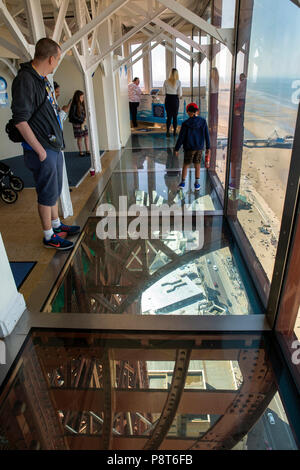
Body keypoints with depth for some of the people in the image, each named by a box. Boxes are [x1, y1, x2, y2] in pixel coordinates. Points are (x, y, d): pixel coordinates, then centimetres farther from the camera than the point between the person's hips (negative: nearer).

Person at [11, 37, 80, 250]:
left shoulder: (42, 78, 11)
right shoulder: (25, 80, -18)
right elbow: (20, 121, -22)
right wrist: (40, 151, -19)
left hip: (54, 146, 9)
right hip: (42, 150, -9)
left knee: (55, 190, 19)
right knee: (48, 194, 1)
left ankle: (56, 224, 36)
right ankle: (49, 236, 15)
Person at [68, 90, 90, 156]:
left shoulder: (81, 105, 8)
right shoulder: (74, 105, -13)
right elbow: (72, 116, -15)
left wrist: (85, 119, -3)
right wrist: (81, 121, -15)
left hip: (83, 123, 7)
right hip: (77, 124, -6)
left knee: (86, 136, 3)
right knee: (79, 138, 1)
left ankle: (87, 151, 9)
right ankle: (80, 152, 12)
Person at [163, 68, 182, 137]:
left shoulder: (166, 81, -4)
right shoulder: (178, 82, -9)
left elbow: (164, 91, 2)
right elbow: (180, 93, -7)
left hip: (168, 99, 2)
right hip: (175, 99, -1)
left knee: (169, 116, 7)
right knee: (175, 116, 10)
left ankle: (168, 131, 0)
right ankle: (174, 131, 14)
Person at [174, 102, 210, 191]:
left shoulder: (186, 123, -13)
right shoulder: (203, 122, -4)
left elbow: (181, 137, -10)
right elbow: (207, 136, 2)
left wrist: (176, 149, -1)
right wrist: (208, 148, 10)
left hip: (189, 148, -2)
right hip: (199, 148, 2)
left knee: (185, 165, 13)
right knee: (197, 166, 13)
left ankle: (183, 183, 20)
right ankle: (197, 184, 17)